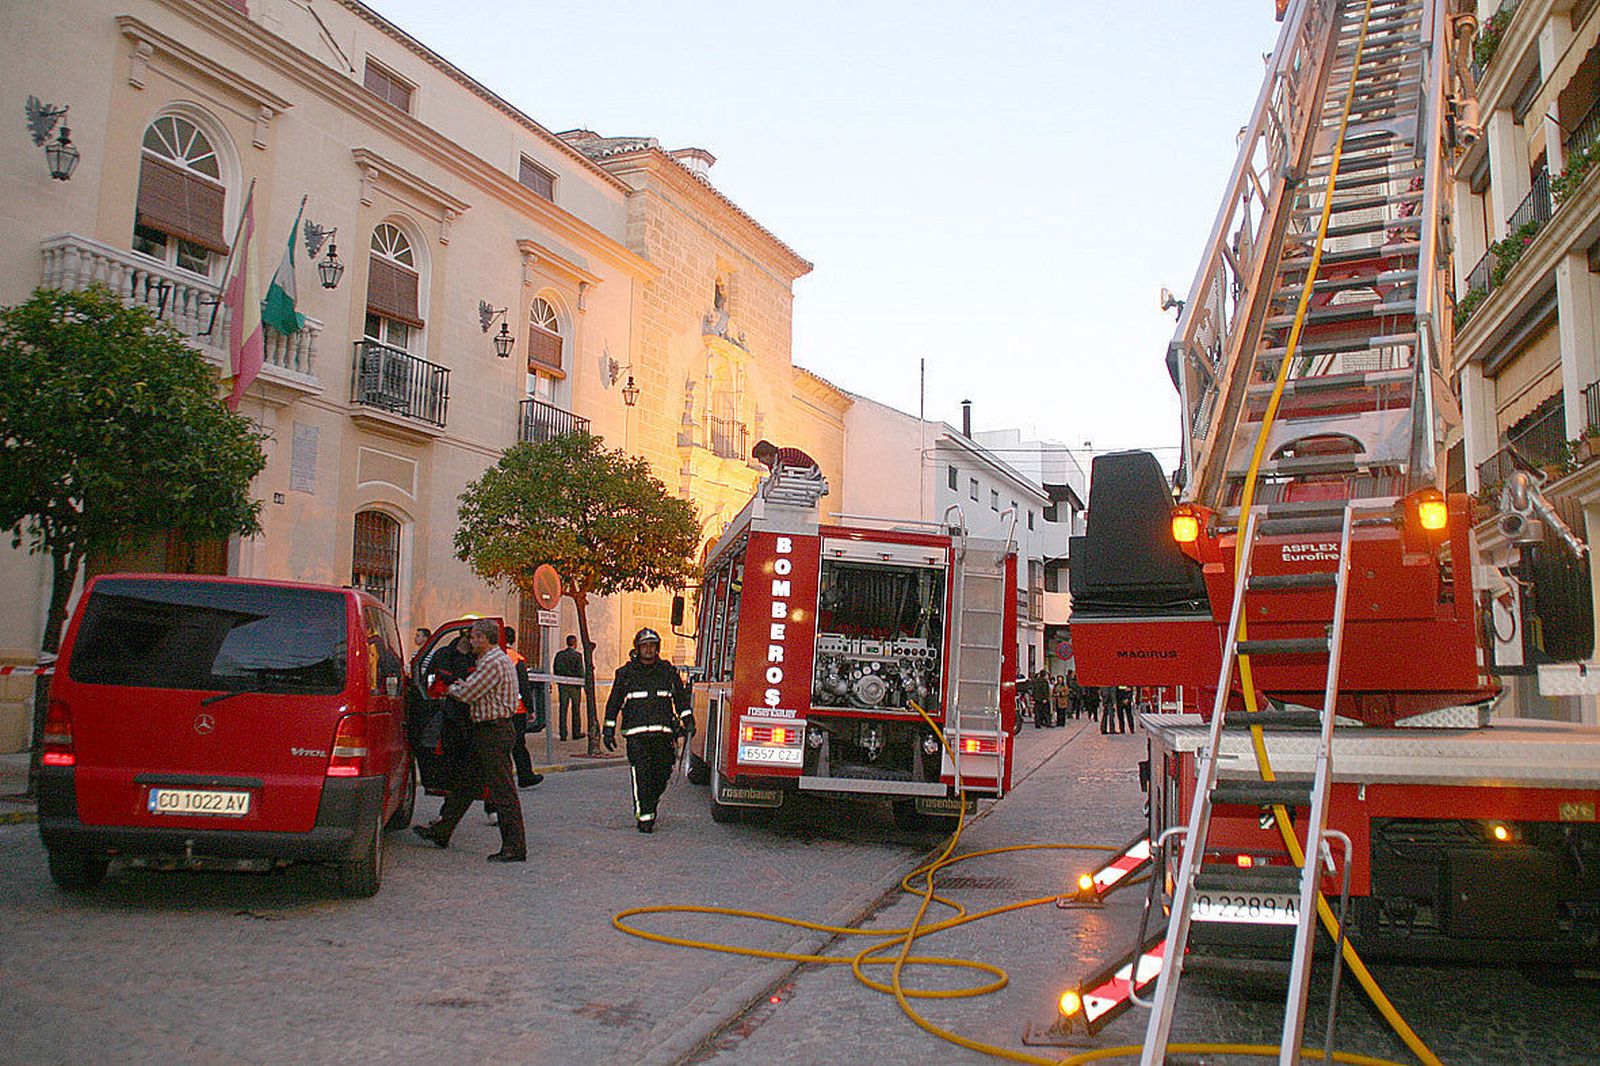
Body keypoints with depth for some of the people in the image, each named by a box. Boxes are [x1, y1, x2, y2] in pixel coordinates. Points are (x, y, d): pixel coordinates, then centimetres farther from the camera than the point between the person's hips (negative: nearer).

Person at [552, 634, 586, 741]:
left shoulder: (559, 654, 4)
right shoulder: (577, 655, -10)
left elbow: (554, 669, 6)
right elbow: (580, 671, -12)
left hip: (562, 685, 4)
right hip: (574, 685, -4)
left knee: (563, 709, 6)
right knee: (576, 709, 6)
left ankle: (563, 733, 5)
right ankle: (576, 733, 10)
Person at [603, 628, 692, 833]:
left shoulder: (668, 671, 11)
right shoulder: (626, 673, 8)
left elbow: (681, 697, 15)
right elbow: (614, 702, 12)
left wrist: (688, 720, 6)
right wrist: (608, 730, 9)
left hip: (663, 732, 2)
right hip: (636, 733, -2)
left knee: (662, 774, 1)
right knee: (641, 775, -9)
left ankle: (650, 805, 25)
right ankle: (644, 816, -5)